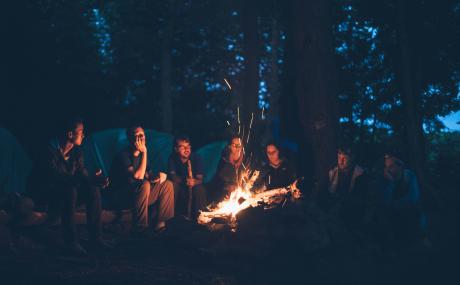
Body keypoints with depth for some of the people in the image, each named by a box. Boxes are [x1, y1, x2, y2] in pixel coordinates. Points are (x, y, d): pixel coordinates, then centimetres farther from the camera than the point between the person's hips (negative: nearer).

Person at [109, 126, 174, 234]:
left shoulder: (141, 154, 8)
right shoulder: (123, 156, -16)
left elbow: (146, 175, 16)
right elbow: (138, 176, -27)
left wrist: (159, 175, -8)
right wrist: (144, 152, -23)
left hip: (138, 195, 8)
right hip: (120, 198, -8)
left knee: (167, 184, 1)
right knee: (144, 185, -35)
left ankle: (160, 223, 0)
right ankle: (139, 228, -27)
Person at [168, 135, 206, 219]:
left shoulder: (196, 158, -11)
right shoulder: (172, 158, -8)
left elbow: (200, 179, -20)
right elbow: (172, 175, -20)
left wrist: (194, 182, -46)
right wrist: (184, 180, -42)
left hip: (193, 187, -1)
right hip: (179, 188, 1)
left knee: (199, 188, -32)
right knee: (172, 185, -30)